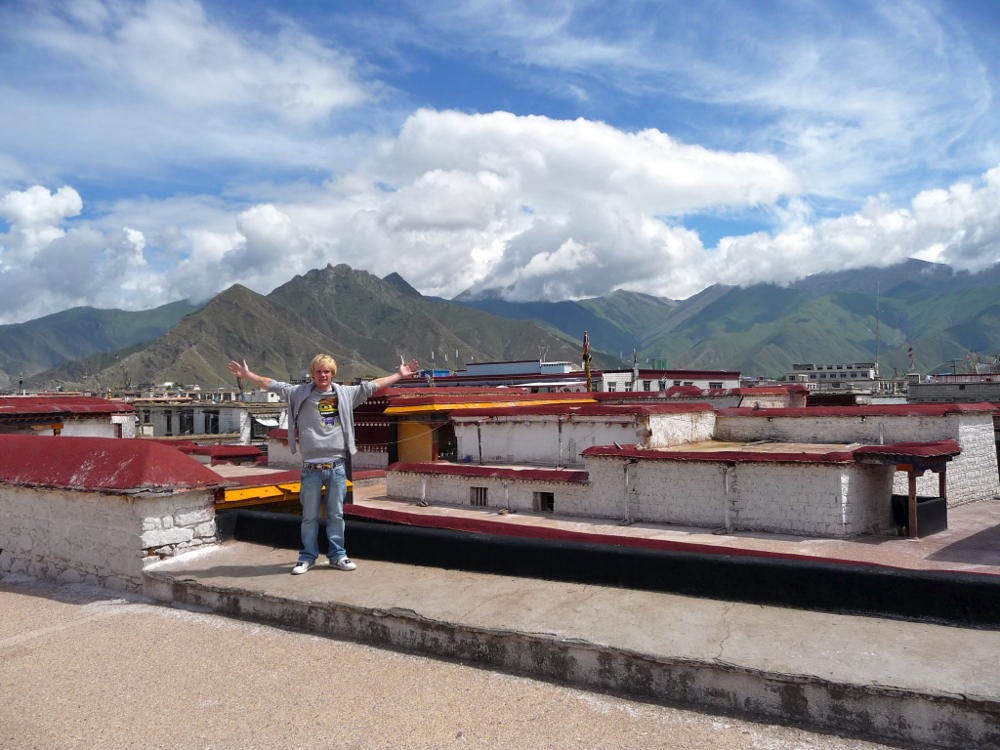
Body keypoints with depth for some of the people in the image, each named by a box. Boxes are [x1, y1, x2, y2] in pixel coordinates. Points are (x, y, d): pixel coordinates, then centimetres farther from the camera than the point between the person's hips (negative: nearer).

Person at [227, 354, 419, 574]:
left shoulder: (345, 393, 8)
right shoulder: (300, 394, 4)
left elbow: (372, 386, 14)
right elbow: (273, 385, 7)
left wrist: (399, 374, 16)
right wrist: (248, 375, 2)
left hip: (337, 466, 1)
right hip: (311, 467, -1)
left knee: (336, 514, 9)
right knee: (310, 516, 7)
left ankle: (337, 556, 21)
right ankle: (308, 556, 20)